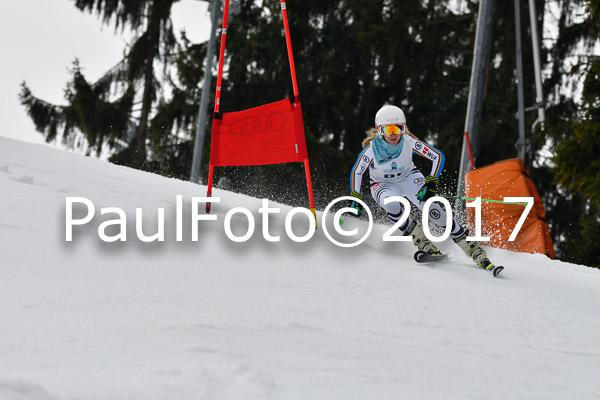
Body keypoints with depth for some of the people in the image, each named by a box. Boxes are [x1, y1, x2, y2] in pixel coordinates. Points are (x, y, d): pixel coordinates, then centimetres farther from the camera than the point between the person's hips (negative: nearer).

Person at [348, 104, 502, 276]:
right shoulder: (371, 149, -28)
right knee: (390, 203, -36)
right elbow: (357, 172, -11)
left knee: (432, 209, -21)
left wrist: (431, 182, -24)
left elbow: (438, 157, -16)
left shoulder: (409, 142, -26)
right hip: (383, 185, 0)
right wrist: (355, 199, -13)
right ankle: (422, 242, -22)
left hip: (409, 178, 0)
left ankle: (474, 250, -18)